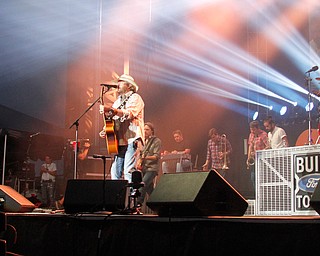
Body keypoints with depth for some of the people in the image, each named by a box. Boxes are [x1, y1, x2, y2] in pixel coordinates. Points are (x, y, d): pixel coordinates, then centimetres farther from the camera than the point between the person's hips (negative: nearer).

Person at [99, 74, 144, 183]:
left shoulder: (135, 98, 1)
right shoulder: (117, 101, 26)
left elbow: (130, 114, -17)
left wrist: (111, 110, -26)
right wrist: (105, 130, 6)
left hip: (132, 140, -8)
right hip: (119, 141, 8)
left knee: (128, 171, -15)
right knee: (115, 172, 1)